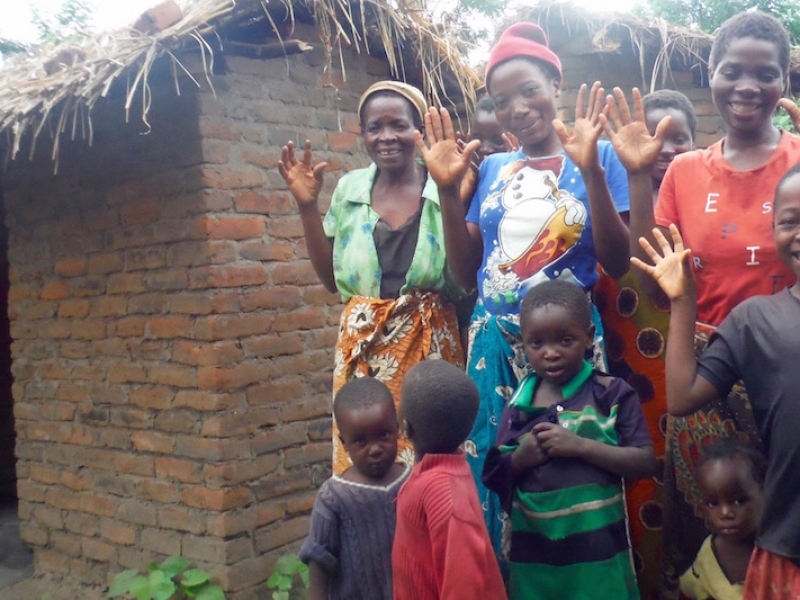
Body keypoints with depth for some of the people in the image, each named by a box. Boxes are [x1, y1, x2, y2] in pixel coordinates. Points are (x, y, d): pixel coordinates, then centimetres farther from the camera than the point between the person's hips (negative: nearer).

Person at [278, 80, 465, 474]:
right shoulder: (350, 189, 8)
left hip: (428, 343, -2)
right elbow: (331, 278, 12)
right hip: (364, 345, 3)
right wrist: (307, 206, 3)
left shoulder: (444, 189, -2)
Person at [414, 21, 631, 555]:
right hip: (494, 342, 4)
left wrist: (590, 171, -19)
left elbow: (618, 264, -10)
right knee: (491, 463, 7)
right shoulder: (491, 168, 9)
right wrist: (448, 191, -4)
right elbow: (467, 274, 7)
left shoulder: (597, 157, -1)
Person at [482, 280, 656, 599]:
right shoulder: (519, 402, 2)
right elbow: (494, 476, 7)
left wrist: (580, 445, -20)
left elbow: (645, 462, -11)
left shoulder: (612, 393, -6)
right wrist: (520, 458, -13)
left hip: (597, 549, -2)